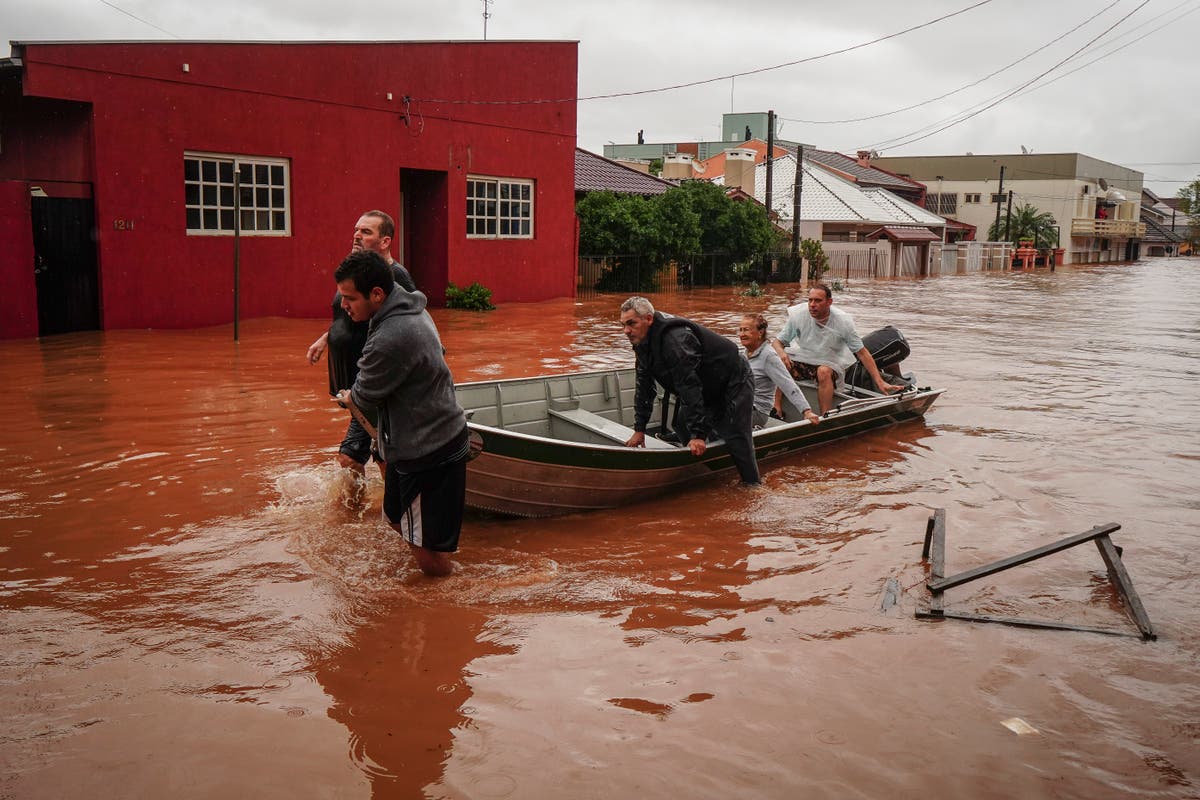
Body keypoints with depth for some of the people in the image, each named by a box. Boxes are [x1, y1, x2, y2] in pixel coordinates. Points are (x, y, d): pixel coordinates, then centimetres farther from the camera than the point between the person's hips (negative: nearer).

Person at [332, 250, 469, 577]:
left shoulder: (390, 340, -30)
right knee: (397, 519, 25)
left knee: (429, 556, -4)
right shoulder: (410, 307, 3)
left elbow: (365, 395, -13)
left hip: (429, 452, -11)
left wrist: (347, 397, 11)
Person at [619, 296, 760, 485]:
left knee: (737, 440, -14)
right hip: (708, 389, 10)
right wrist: (639, 429, 2)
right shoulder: (642, 342, -2)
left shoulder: (675, 339, -34)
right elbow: (644, 386, 4)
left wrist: (698, 434, -33)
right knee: (684, 432, 8)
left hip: (733, 383, -10)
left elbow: (689, 387, -35)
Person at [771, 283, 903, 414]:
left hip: (829, 365, -2)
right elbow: (777, 342, -3)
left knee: (824, 372, -37)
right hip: (802, 359, 2)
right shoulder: (798, 316, -13)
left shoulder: (843, 322, -16)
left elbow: (862, 353, -11)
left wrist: (880, 382, -15)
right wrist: (781, 352, -29)